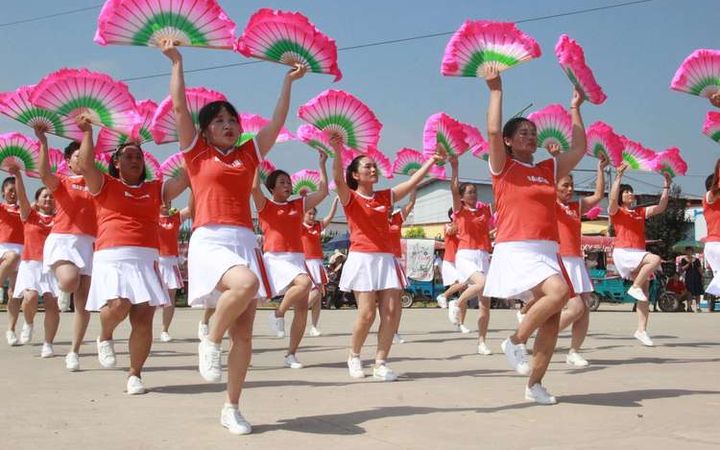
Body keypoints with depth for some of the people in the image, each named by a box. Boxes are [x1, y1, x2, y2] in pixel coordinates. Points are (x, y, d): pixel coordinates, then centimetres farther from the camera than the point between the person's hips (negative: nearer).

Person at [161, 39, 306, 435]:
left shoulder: (248, 155, 17)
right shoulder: (197, 152, 9)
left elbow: (277, 121, 20)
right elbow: (179, 107, 5)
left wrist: (288, 82, 22)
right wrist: (176, 62, 7)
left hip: (245, 241, 4)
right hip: (210, 240, -4)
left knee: (244, 333, -1)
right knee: (245, 283, -36)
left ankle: (231, 408, 9)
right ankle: (209, 342, -11)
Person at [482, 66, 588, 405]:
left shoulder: (548, 170, 18)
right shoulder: (503, 167, 2)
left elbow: (579, 149, 18)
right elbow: (493, 131, -12)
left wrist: (575, 109, 21)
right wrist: (496, 91, -5)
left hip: (547, 250, 7)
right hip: (516, 249, -6)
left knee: (552, 319, 1)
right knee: (558, 292, -29)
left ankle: (535, 384, 12)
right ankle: (516, 341, -10)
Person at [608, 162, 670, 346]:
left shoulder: (641, 212, 20)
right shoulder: (616, 211, 2)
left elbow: (661, 207, 17)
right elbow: (612, 199, -19)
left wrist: (666, 186, 10)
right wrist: (619, 176, -24)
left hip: (639, 254, 6)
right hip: (623, 252, -6)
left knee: (645, 292, 0)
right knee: (655, 259, -30)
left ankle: (641, 330, 2)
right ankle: (635, 287, -15)